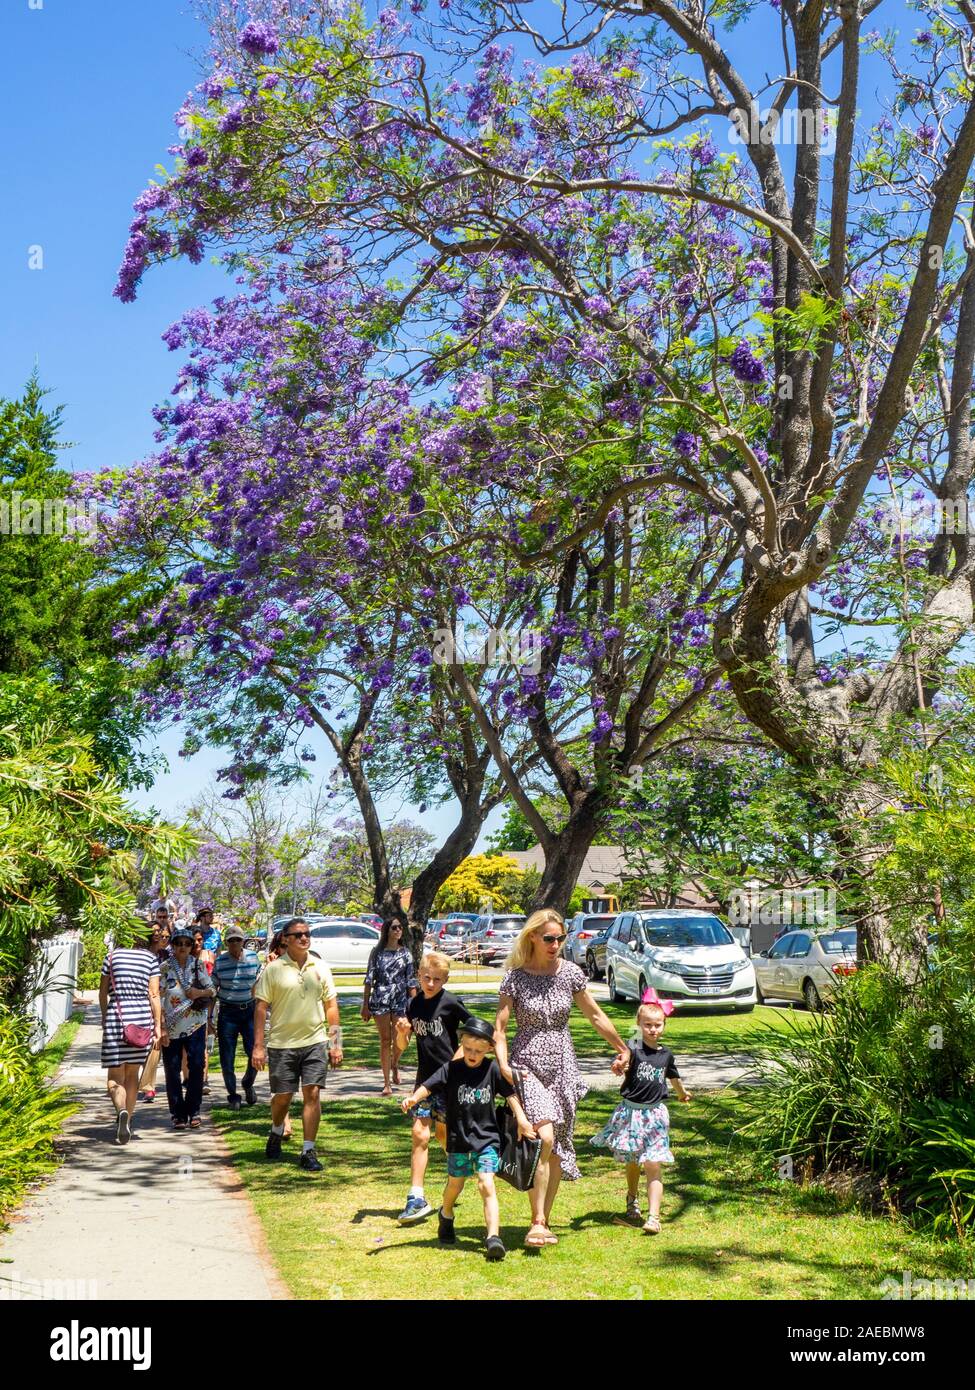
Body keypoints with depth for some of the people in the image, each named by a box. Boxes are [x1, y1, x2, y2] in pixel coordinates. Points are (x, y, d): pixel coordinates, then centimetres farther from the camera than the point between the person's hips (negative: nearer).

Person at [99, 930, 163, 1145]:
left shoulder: (112, 956, 4)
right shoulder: (151, 958, 5)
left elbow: (103, 992, 9)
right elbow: (154, 994, 0)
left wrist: (104, 1017, 23)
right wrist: (157, 1025, 3)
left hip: (116, 1016, -2)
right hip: (142, 1017, 2)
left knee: (115, 1076, 3)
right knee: (132, 1074, 15)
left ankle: (122, 1110, -24)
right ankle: (127, 1121, 16)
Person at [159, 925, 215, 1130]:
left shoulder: (198, 967, 4)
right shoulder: (165, 968, -3)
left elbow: (212, 990, 12)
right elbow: (159, 1000, -5)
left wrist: (200, 993, -11)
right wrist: (162, 1029, -11)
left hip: (195, 1026, 1)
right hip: (171, 1028, -1)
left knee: (197, 1067, -3)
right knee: (172, 1071, 2)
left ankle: (193, 1111, 9)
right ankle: (178, 1114, 12)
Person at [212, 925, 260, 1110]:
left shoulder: (253, 957, 2)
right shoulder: (219, 962, -4)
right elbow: (213, 989, 3)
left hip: (249, 1011, 1)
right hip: (227, 1013, -1)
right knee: (227, 1059, 0)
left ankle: (248, 1084, 24)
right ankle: (233, 1095, 18)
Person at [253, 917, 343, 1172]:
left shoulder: (320, 968, 6)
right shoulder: (274, 969, -3)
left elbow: (331, 1006, 11)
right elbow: (261, 1008, -3)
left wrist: (336, 1043, 6)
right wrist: (258, 1046, -8)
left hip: (314, 1041, 2)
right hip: (282, 1043, -2)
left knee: (312, 1094, -6)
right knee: (282, 1097, 8)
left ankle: (308, 1152, 1)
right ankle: (276, 1133, 38)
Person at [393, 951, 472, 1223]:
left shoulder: (450, 1004, -10)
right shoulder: (413, 1005, 4)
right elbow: (403, 1045, 9)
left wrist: (457, 1058, -11)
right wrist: (402, 1032, -13)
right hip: (424, 1077, 4)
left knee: (443, 1134, 5)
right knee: (420, 1134, -1)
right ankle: (416, 1198, -1)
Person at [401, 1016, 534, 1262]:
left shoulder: (492, 1069, -5)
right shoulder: (451, 1069, -8)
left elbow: (511, 1093, 1)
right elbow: (428, 1086, -17)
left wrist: (521, 1120, -6)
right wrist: (414, 1098, -36)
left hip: (487, 1138, -1)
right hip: (459, 1139, 1)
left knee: (486, 1186, -15)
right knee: (455, 1184, 19)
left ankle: (494, 1238, -19)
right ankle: (446, 1215, 49)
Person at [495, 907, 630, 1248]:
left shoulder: (570, 973, 2)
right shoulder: (515, 978, -5)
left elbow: (595, 1016, 14)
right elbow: (499, 1028, -3)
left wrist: (622, 1048, 20)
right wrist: (503, 1066, -16)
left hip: (562, 1067, 4)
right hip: (527, 1066, -3)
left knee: (557, 1147, 5)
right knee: (543, 1136, -21)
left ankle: (544, 1220, 17)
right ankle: (537, 1221, -15)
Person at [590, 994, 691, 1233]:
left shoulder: (666, 1054, 6)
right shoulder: (634, 1048, -9)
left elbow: (674, 1077, 28)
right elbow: (622, 1062, -33)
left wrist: (682, 1093, 45)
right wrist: (618, 1067, -56)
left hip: (655, 1114, 2)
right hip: (631, 1112, -2)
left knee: (653, 1166, -6)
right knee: (632, 1163, 14)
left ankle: (653, 1217, -8)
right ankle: (632, 1201, 40)